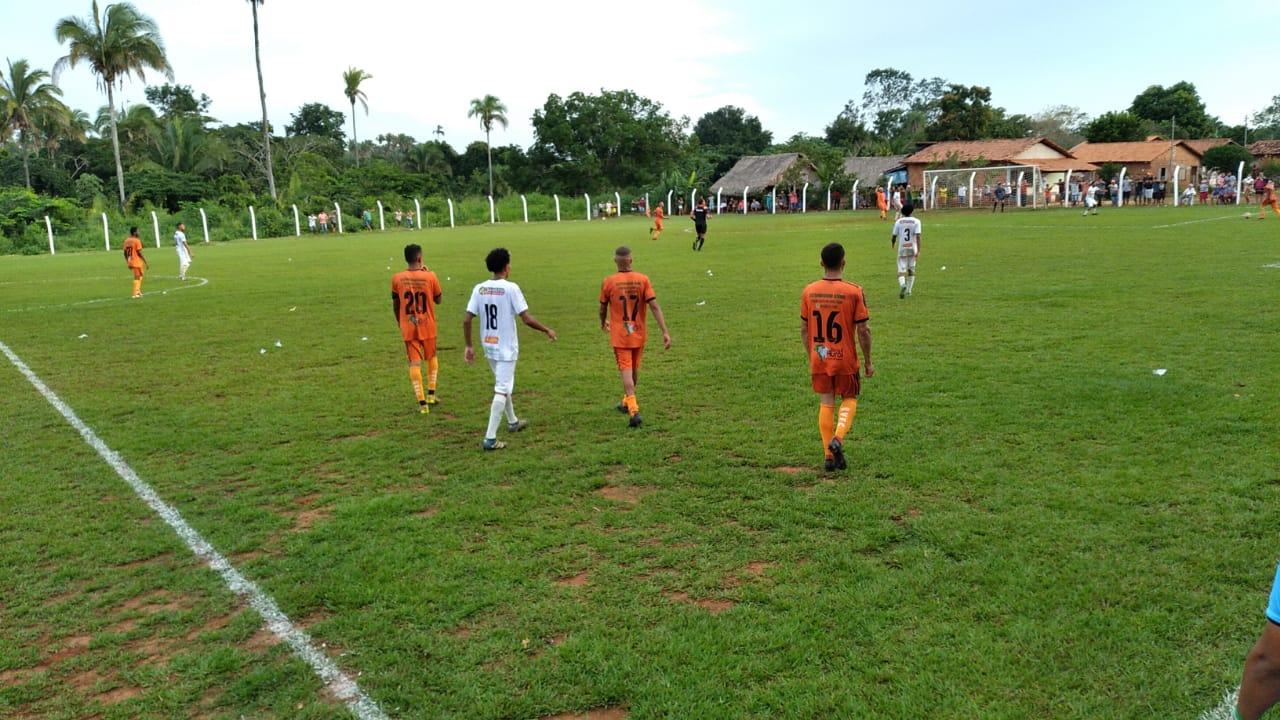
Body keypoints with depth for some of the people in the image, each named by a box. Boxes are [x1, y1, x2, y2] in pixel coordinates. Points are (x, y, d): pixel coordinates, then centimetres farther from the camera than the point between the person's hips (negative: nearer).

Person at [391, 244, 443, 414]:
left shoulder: (397, 278, -6)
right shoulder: (430, 276, -11)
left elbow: (395, 305, 4)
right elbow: (438, 300, 4)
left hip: (408, 327, 0)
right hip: (427, 326, 0)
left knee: (415, 363, 2)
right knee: (432, 357, 23)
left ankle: (422, 403, -3)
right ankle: (431, 394, 24)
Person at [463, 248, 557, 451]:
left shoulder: (479, 289, 0)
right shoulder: (511, 288, -15)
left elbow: (467, 320, -2)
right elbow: (527, 319, -18)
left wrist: (469, 346, 7)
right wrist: (547, 330, -3)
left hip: (489, 347, 6)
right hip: (506, 348, -6)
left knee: (503, 385, 25)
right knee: (502, 390, -4)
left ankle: (513, 422, 42)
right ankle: (490, 438, -9)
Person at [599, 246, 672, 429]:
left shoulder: (608, 282, -9)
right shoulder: (643, 279, -8)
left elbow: (603, 308, 5)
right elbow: (655, 306, -12)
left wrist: (603, 323, 26)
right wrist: (665, 332, -11)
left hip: (619, 336, -3)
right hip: (639, 335, 3)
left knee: (626, 371, -5)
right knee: (634, 369, 20)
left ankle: (634, 410, -20)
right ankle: (627, 402, 39)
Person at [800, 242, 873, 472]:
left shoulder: (808, 291, -3)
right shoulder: (853, 292, -12)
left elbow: (804, 329, 4)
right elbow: (863, 331, -10)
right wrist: (868, 362, 1)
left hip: (819, 359, 3)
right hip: (845, 359, -2)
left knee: (826, 404, 12)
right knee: (849, 399, 17)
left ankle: (829, 455, 12)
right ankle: (838, 438, -6)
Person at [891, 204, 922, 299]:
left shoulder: (898, 221, -1)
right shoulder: (916, 221, -4)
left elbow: (894, 236, 2)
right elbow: (918, 236, -13)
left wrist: (893, 244, 24)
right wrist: (918, 250, -15)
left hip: (902, 248, -1)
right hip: (912, 248, 1)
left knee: (901, 269, -4)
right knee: (911, 269, 17)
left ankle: (902, 284, -34)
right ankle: (908, 290, 22)